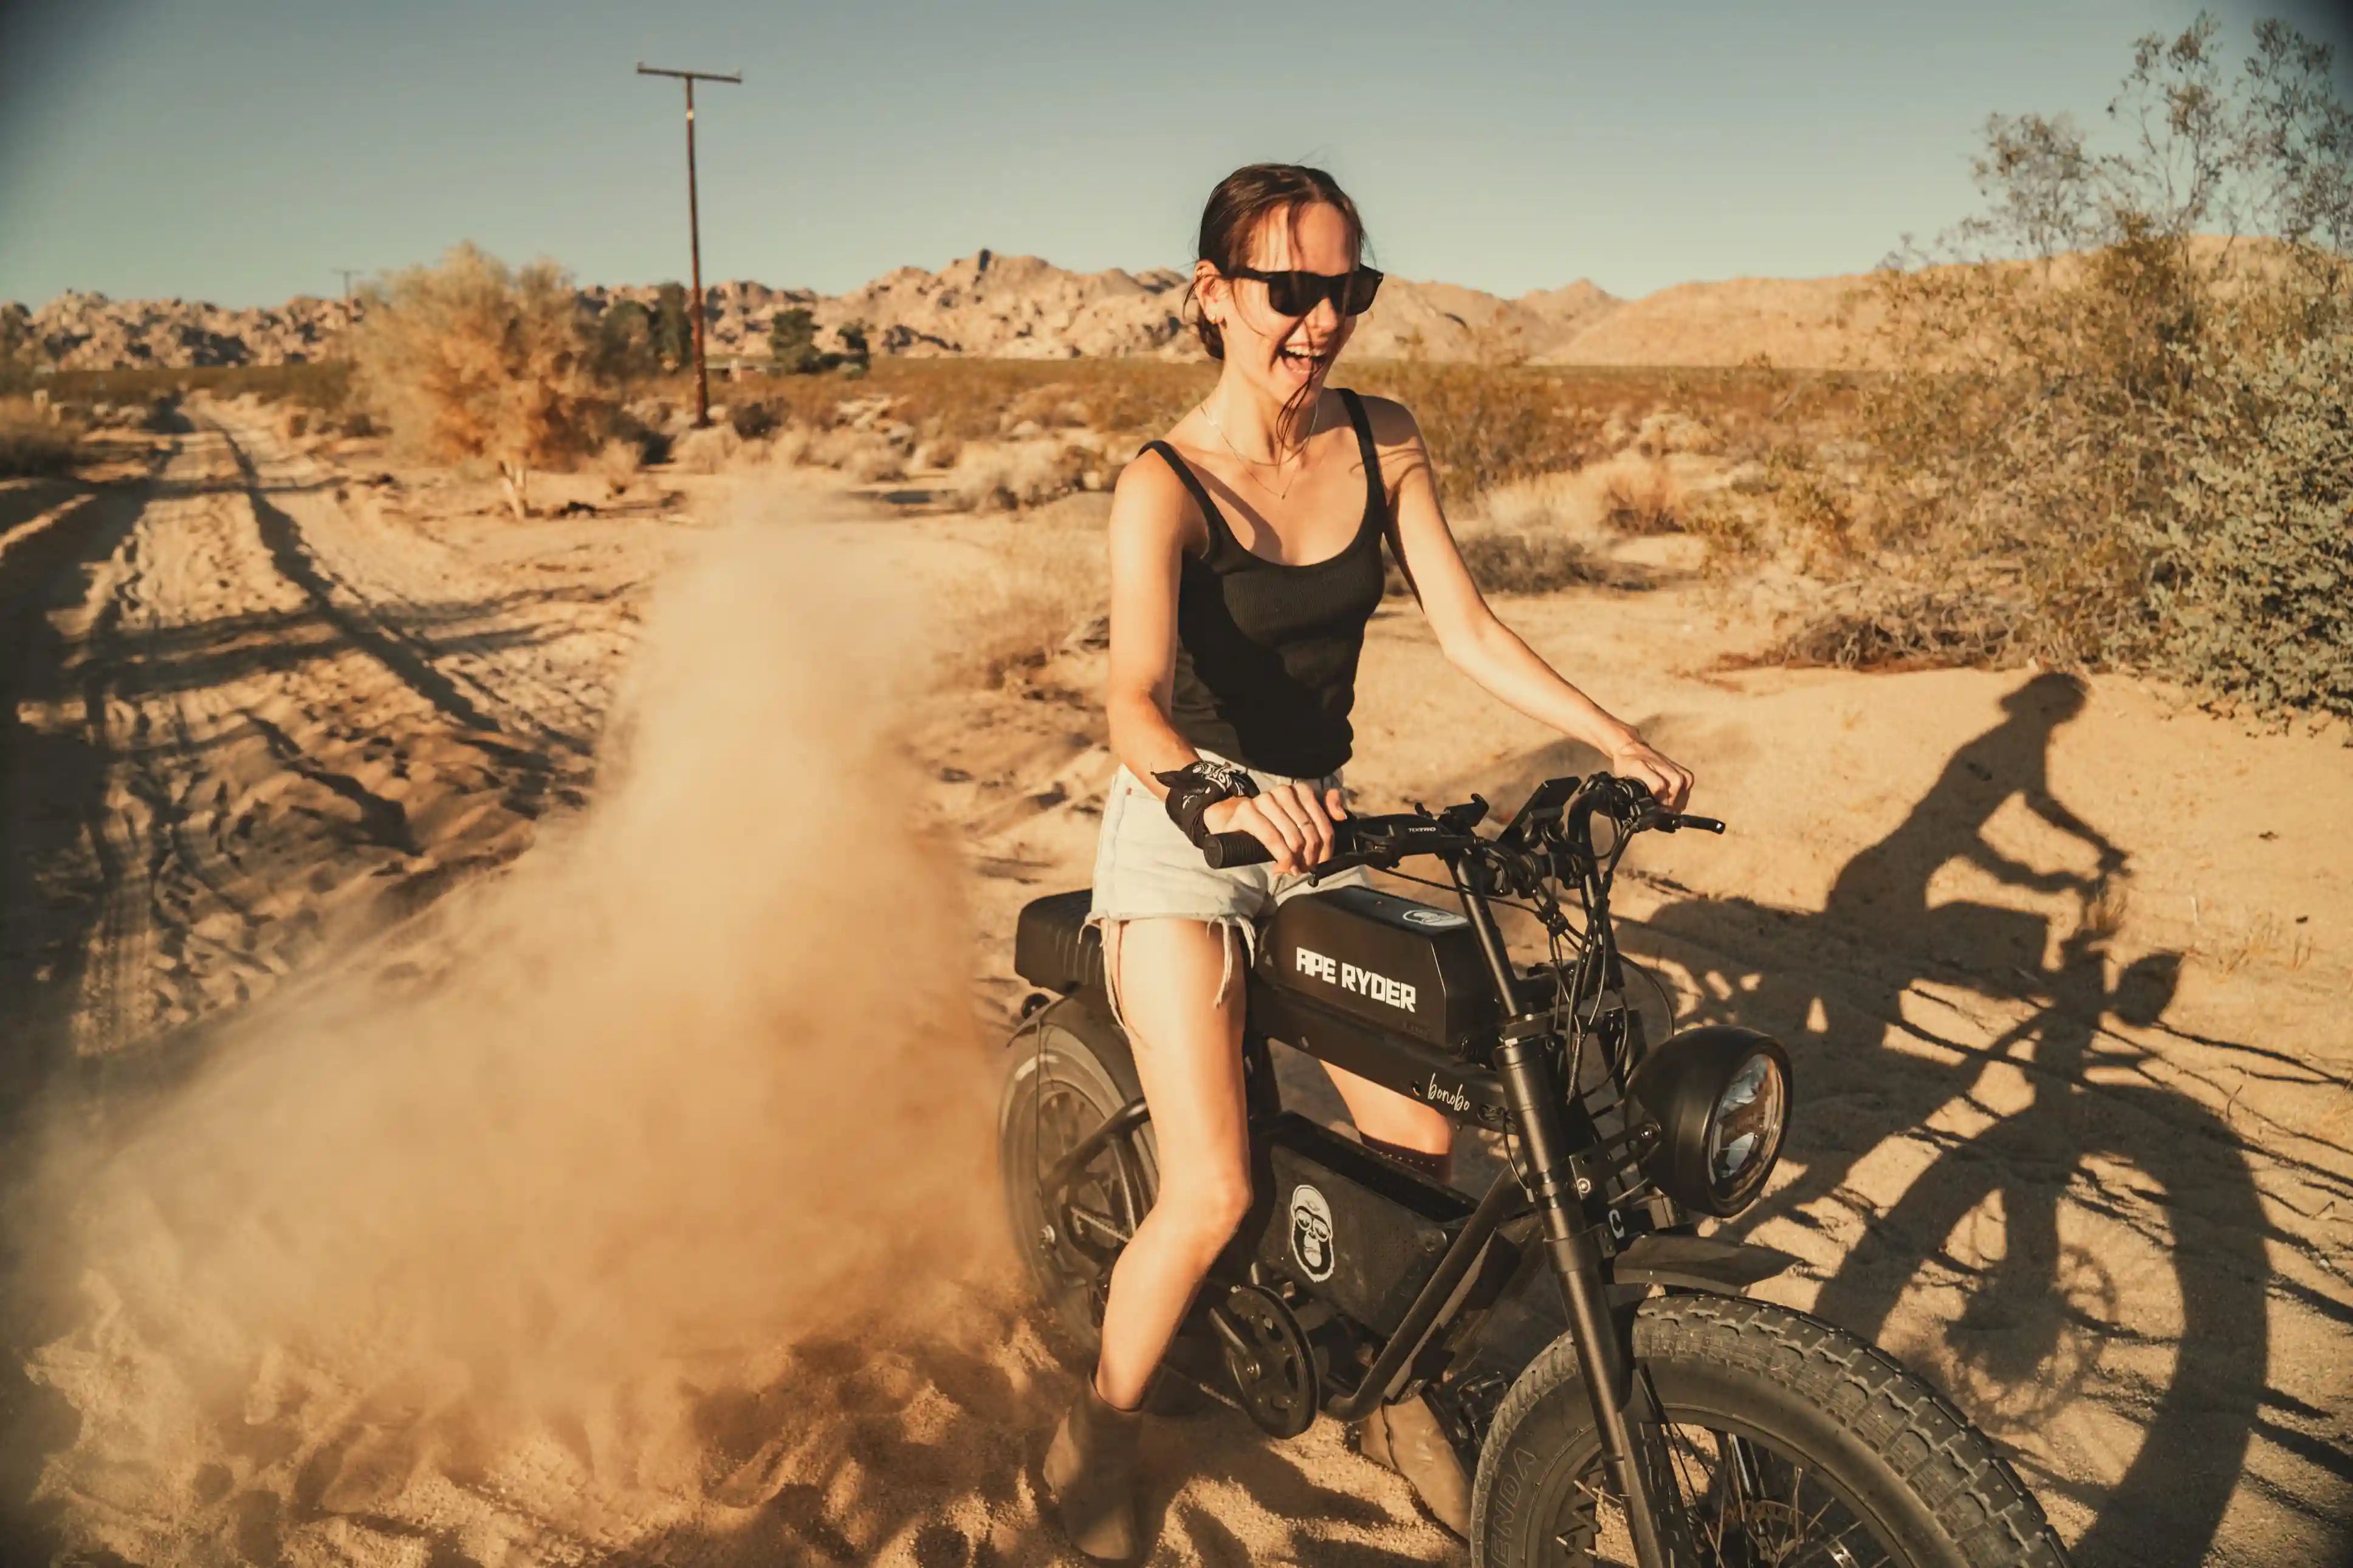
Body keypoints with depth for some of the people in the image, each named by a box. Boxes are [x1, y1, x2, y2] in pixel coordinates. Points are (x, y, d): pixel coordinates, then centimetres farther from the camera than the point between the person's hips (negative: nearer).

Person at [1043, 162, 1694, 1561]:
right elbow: (1136, 700, -32)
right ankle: (1099, 1443, 15)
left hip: (1319, 824, 5)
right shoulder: (1166, 485, -17)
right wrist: (1224, 791, -52)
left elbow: (1468, 628, 0)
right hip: (1183, 834, -5)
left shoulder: (1384, 443, -1)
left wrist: (1616, 738, -9)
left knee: (1421, 1142, 2)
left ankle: (1398, 1391, 30)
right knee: (1214, 1194, -13)